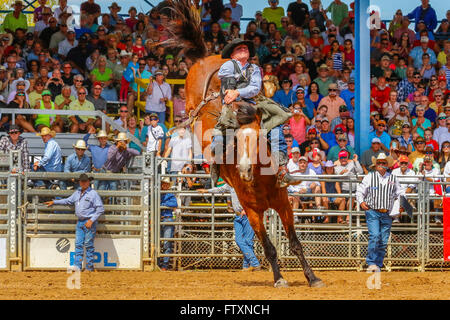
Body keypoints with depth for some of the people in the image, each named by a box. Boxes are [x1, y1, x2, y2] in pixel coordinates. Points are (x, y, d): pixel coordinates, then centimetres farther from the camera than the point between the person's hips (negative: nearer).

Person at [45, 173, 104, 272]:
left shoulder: (93, 193, -7)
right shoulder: (77, 193, 14)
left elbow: (100, 209, -9)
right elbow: (68, 201, 30)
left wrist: (91, 220, -15)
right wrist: (54, 202, 30)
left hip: (89, 222, -7)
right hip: (80, 222, 7)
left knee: (88, 244, -6)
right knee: (78, 244, 3)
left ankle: (89, 267, -1)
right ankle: (77, 266, 3)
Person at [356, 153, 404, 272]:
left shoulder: (393, 179, 12)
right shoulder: (370, 177, 5)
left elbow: (400, 193, 20)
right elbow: (360, 191, 6)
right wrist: (361, 202, -13)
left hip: (387, 214, 3)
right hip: (372, 213, -3)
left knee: (384, 241, 2)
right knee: (375, 236, -19)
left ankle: (378, 265, 11)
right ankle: (371, 263, -14)